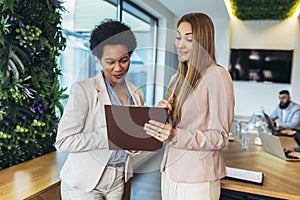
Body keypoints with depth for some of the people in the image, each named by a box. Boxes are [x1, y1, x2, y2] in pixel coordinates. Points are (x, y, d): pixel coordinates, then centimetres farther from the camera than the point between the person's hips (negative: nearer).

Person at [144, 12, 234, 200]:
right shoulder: (178, 78, 9)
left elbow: (220, 137, -14)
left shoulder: (217, 75, -14)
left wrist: (176, 136, -26)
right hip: (170, 170, 7)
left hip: (197, 177, -6)